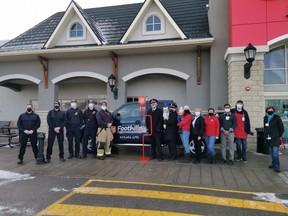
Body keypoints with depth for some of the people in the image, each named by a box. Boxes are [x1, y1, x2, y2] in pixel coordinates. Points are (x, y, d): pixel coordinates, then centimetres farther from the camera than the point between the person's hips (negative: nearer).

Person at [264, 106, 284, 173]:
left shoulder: (277, 118, -6)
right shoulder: (265, 119, 9)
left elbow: (282, 128, 0)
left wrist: (278, 136, 3)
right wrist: (266, 136, 11)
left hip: (275, 139, -5)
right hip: (268, 139, 5)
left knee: (275, 153, -10)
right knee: (272, 153, 13)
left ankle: (277, 166, -1)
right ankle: (274, 164, 25)